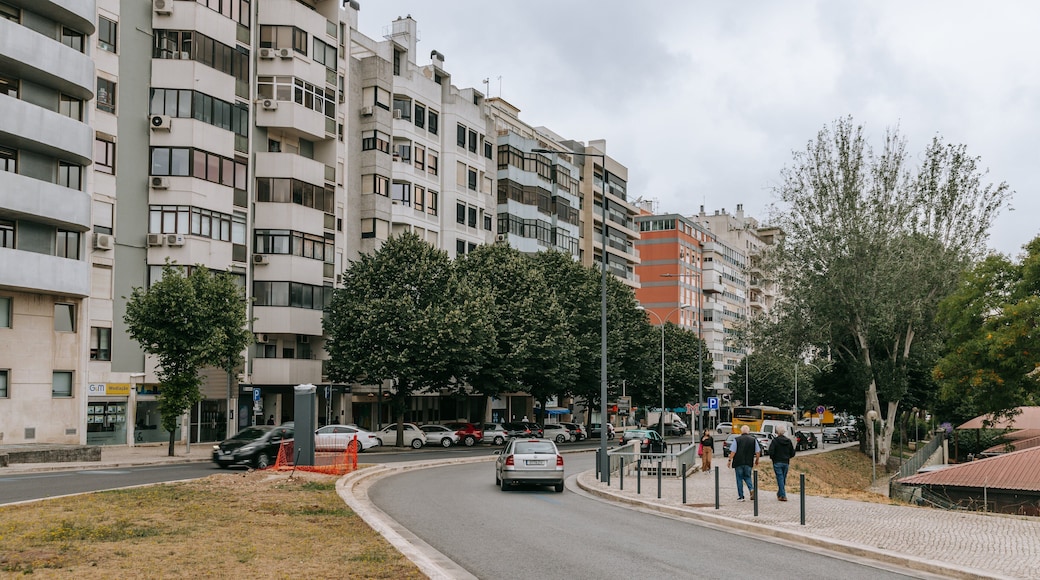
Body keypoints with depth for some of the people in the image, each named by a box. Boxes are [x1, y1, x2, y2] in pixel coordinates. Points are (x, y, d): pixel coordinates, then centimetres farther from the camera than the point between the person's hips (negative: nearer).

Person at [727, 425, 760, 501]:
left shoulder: (736, 440, -5)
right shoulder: (753, 440, 2)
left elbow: (733, 452, -9)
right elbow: (758, 452, 4)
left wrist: (730, 460, 0)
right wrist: (757, 460, 19)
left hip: (738, 463, -2)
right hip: (749, 463, 2)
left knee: (739, 479, 7)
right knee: (747, 477, 18)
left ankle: (741, 496, 7)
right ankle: (752, 489, -9)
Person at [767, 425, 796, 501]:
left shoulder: (775, 441, -12)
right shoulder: (788, 441, 3)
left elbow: (771, 452, -18)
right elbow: (792, 453, 6)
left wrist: (772, 458, 2)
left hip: (777, 463, -5)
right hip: (786, 463, 5)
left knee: (780, 478, -3)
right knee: (783, 479, 15)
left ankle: (783, 496, -9)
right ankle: (780, 494, 28)